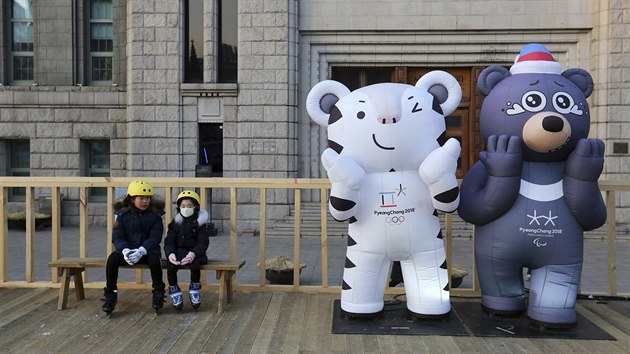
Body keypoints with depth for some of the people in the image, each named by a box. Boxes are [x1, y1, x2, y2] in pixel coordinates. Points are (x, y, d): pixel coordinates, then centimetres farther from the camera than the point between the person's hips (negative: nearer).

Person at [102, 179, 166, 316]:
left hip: (148, 250, -1)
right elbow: (117, 237, -3)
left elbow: (155, 237, -9)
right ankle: (110, 295, -11)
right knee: (112, 259, -28)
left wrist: (141, 251, -27)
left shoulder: (154, 215, -1)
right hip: (127, 249, 2)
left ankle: (158, 293, -14)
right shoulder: (123, 214, 2)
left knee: (154, 258, -35)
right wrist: (125, 250, -25)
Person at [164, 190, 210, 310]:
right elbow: (169, 241, 4)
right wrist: (170, 253, -19)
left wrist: (193, 253, -24)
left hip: (194, 253, -1)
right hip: (178, 252, 2)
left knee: (195, 265, -33)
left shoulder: (199, 223, 4)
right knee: (170, 267, -28)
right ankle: (174, 291, -2)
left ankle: (194, 289, -4)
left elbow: (203, 242, -5)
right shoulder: (175, 223, 11)